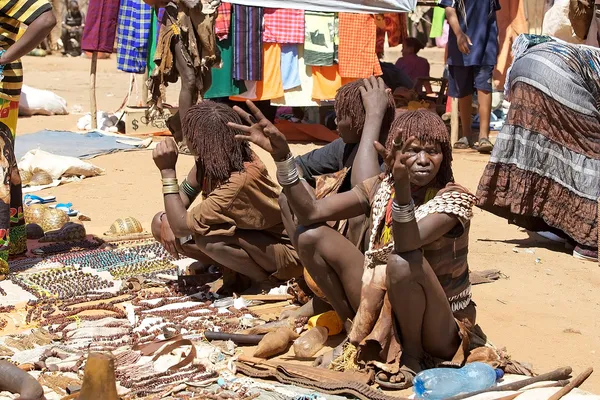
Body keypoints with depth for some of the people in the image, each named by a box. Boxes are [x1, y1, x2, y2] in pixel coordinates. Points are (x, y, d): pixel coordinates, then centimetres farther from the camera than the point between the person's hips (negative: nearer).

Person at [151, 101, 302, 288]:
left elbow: (181, 227, -34)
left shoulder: (240, 179, -34)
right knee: (160, 223, -1)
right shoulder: (211, 159, -10)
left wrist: (168, 171, -30)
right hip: (251, 234, 8)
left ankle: (262, 278, -9)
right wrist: (168, 219, -12)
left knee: (207, 238, -35)